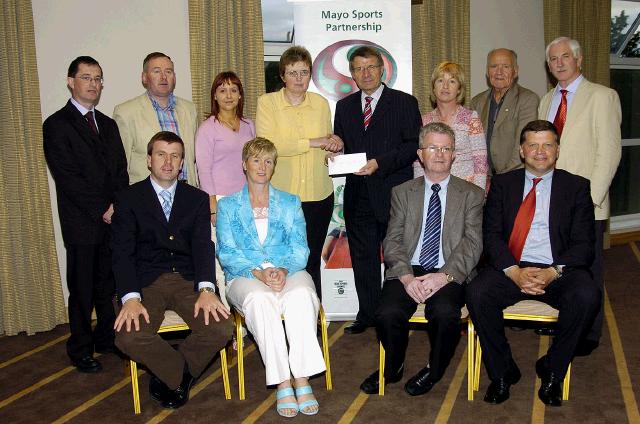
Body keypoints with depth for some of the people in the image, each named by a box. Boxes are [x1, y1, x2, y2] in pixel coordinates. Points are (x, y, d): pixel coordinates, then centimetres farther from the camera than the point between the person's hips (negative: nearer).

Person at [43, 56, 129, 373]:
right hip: (82, 223, -5)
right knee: (82, 289, 4)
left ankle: (107, 338, 27)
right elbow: (67, 177, -11)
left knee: (110, 285, 11)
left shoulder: (108, 124, 16)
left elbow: (121, 170, 13)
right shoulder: (56, 125, -4)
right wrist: (101, 211, -13)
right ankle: (81, 350, 19)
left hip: (115, 218, 5)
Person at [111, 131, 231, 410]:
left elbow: (203, 245, 0)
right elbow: (123, 253, -4)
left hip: (187, 281, 2)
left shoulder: (197, 199, 11)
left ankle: (168, 375, 7)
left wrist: (206, 289, -19)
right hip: (146, 282, -1)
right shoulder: (128, 199, 5)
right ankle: (181, 375, 4)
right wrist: (130, 298, -21)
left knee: (219, 329, -22)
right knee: (129, 337, -28)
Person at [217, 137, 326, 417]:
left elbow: (300, 248, 8)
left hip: (289, 272, 1)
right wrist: (258, 272, -15)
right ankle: (282, 384, -33)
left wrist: (284, 270, -15)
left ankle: (302, 380, -34)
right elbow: (227, 252, 4)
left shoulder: (290, 203, 19)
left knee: (301, 294, -35)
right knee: (260, 298, -36)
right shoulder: (228, 206, 16)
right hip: (246, 277, -1)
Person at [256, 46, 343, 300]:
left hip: (319, 195, 3)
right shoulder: (267, 102, 0)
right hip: (280, 196, -3)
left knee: (312, 262, 8)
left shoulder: (321, 103, 11)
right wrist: (312, 142, -16)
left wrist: (335, 145, -3)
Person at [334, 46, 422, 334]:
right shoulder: (344, 107, 15)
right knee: (363, 258, 10)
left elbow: (414, 145, -6)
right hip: (358, 196, 4)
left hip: (393, 194, -4)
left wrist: (380, 163, -17)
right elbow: (339, 145, 17)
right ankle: (367, 314, 22)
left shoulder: (405, 103, 1)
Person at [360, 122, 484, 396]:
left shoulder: (471, 194, 11)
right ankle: (392, 368, 6)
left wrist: (445, 275, -16)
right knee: (387, 314, -27)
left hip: (449, 274, -1)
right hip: (408, 271, 1)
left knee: (445, 314, -32)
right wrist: (406, 276, -13)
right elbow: (392, 240, 6)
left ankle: (433, 371, 0)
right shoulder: (402, 192, 15)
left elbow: (472, 243, 0)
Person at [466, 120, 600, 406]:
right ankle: (502, 372, -5)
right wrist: (514, 272, -15)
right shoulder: (503, 184, 12)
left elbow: (584, 243, 2)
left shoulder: (576, 186, 10)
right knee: (477, 292, -28)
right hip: (511, 268, 0)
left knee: (587, 295, -30)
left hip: (559, 271, 0)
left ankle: (552, 371, -6)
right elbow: (492, 234, 2)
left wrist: (553, 272, -16)